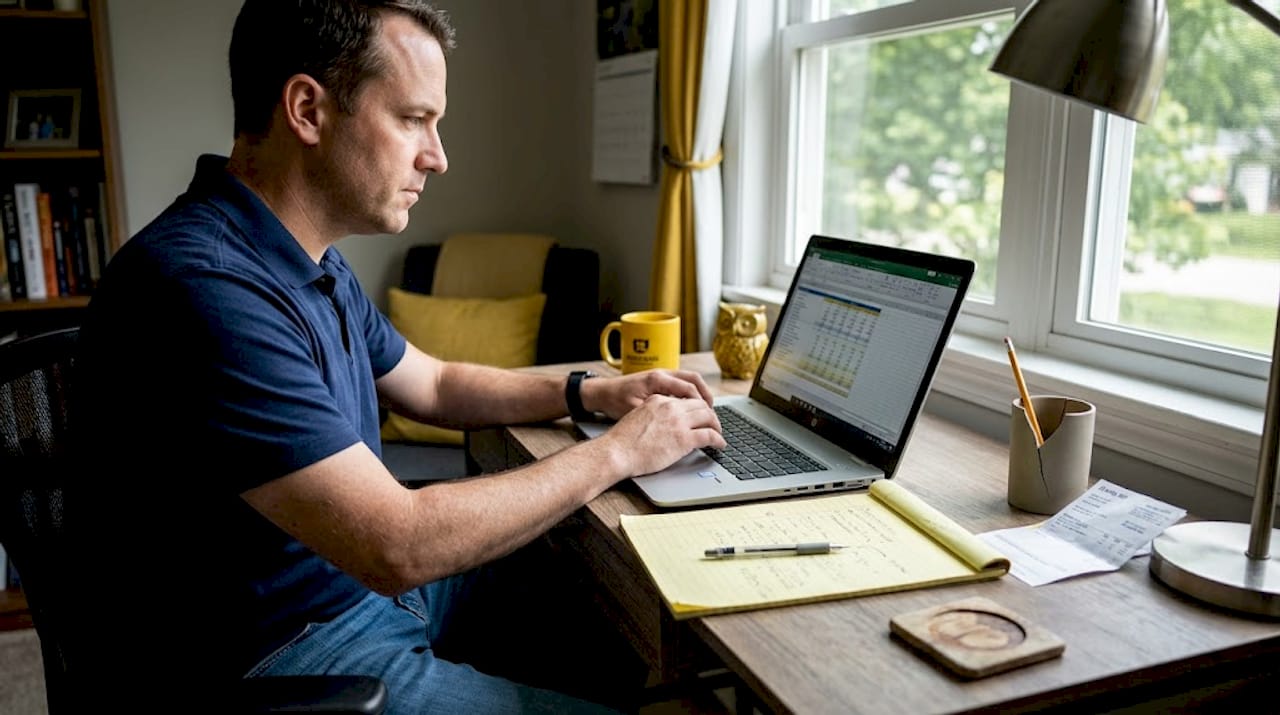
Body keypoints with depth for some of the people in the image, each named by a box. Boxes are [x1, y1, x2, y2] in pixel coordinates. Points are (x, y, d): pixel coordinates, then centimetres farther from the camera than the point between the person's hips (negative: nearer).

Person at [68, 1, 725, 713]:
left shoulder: (319, 267, 4)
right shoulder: (203, 287, -29)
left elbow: (434, 384, 18)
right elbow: (399, 548, -30)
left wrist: (592, 392, 3)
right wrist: (618, 451, -18)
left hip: (361, 584, 9)